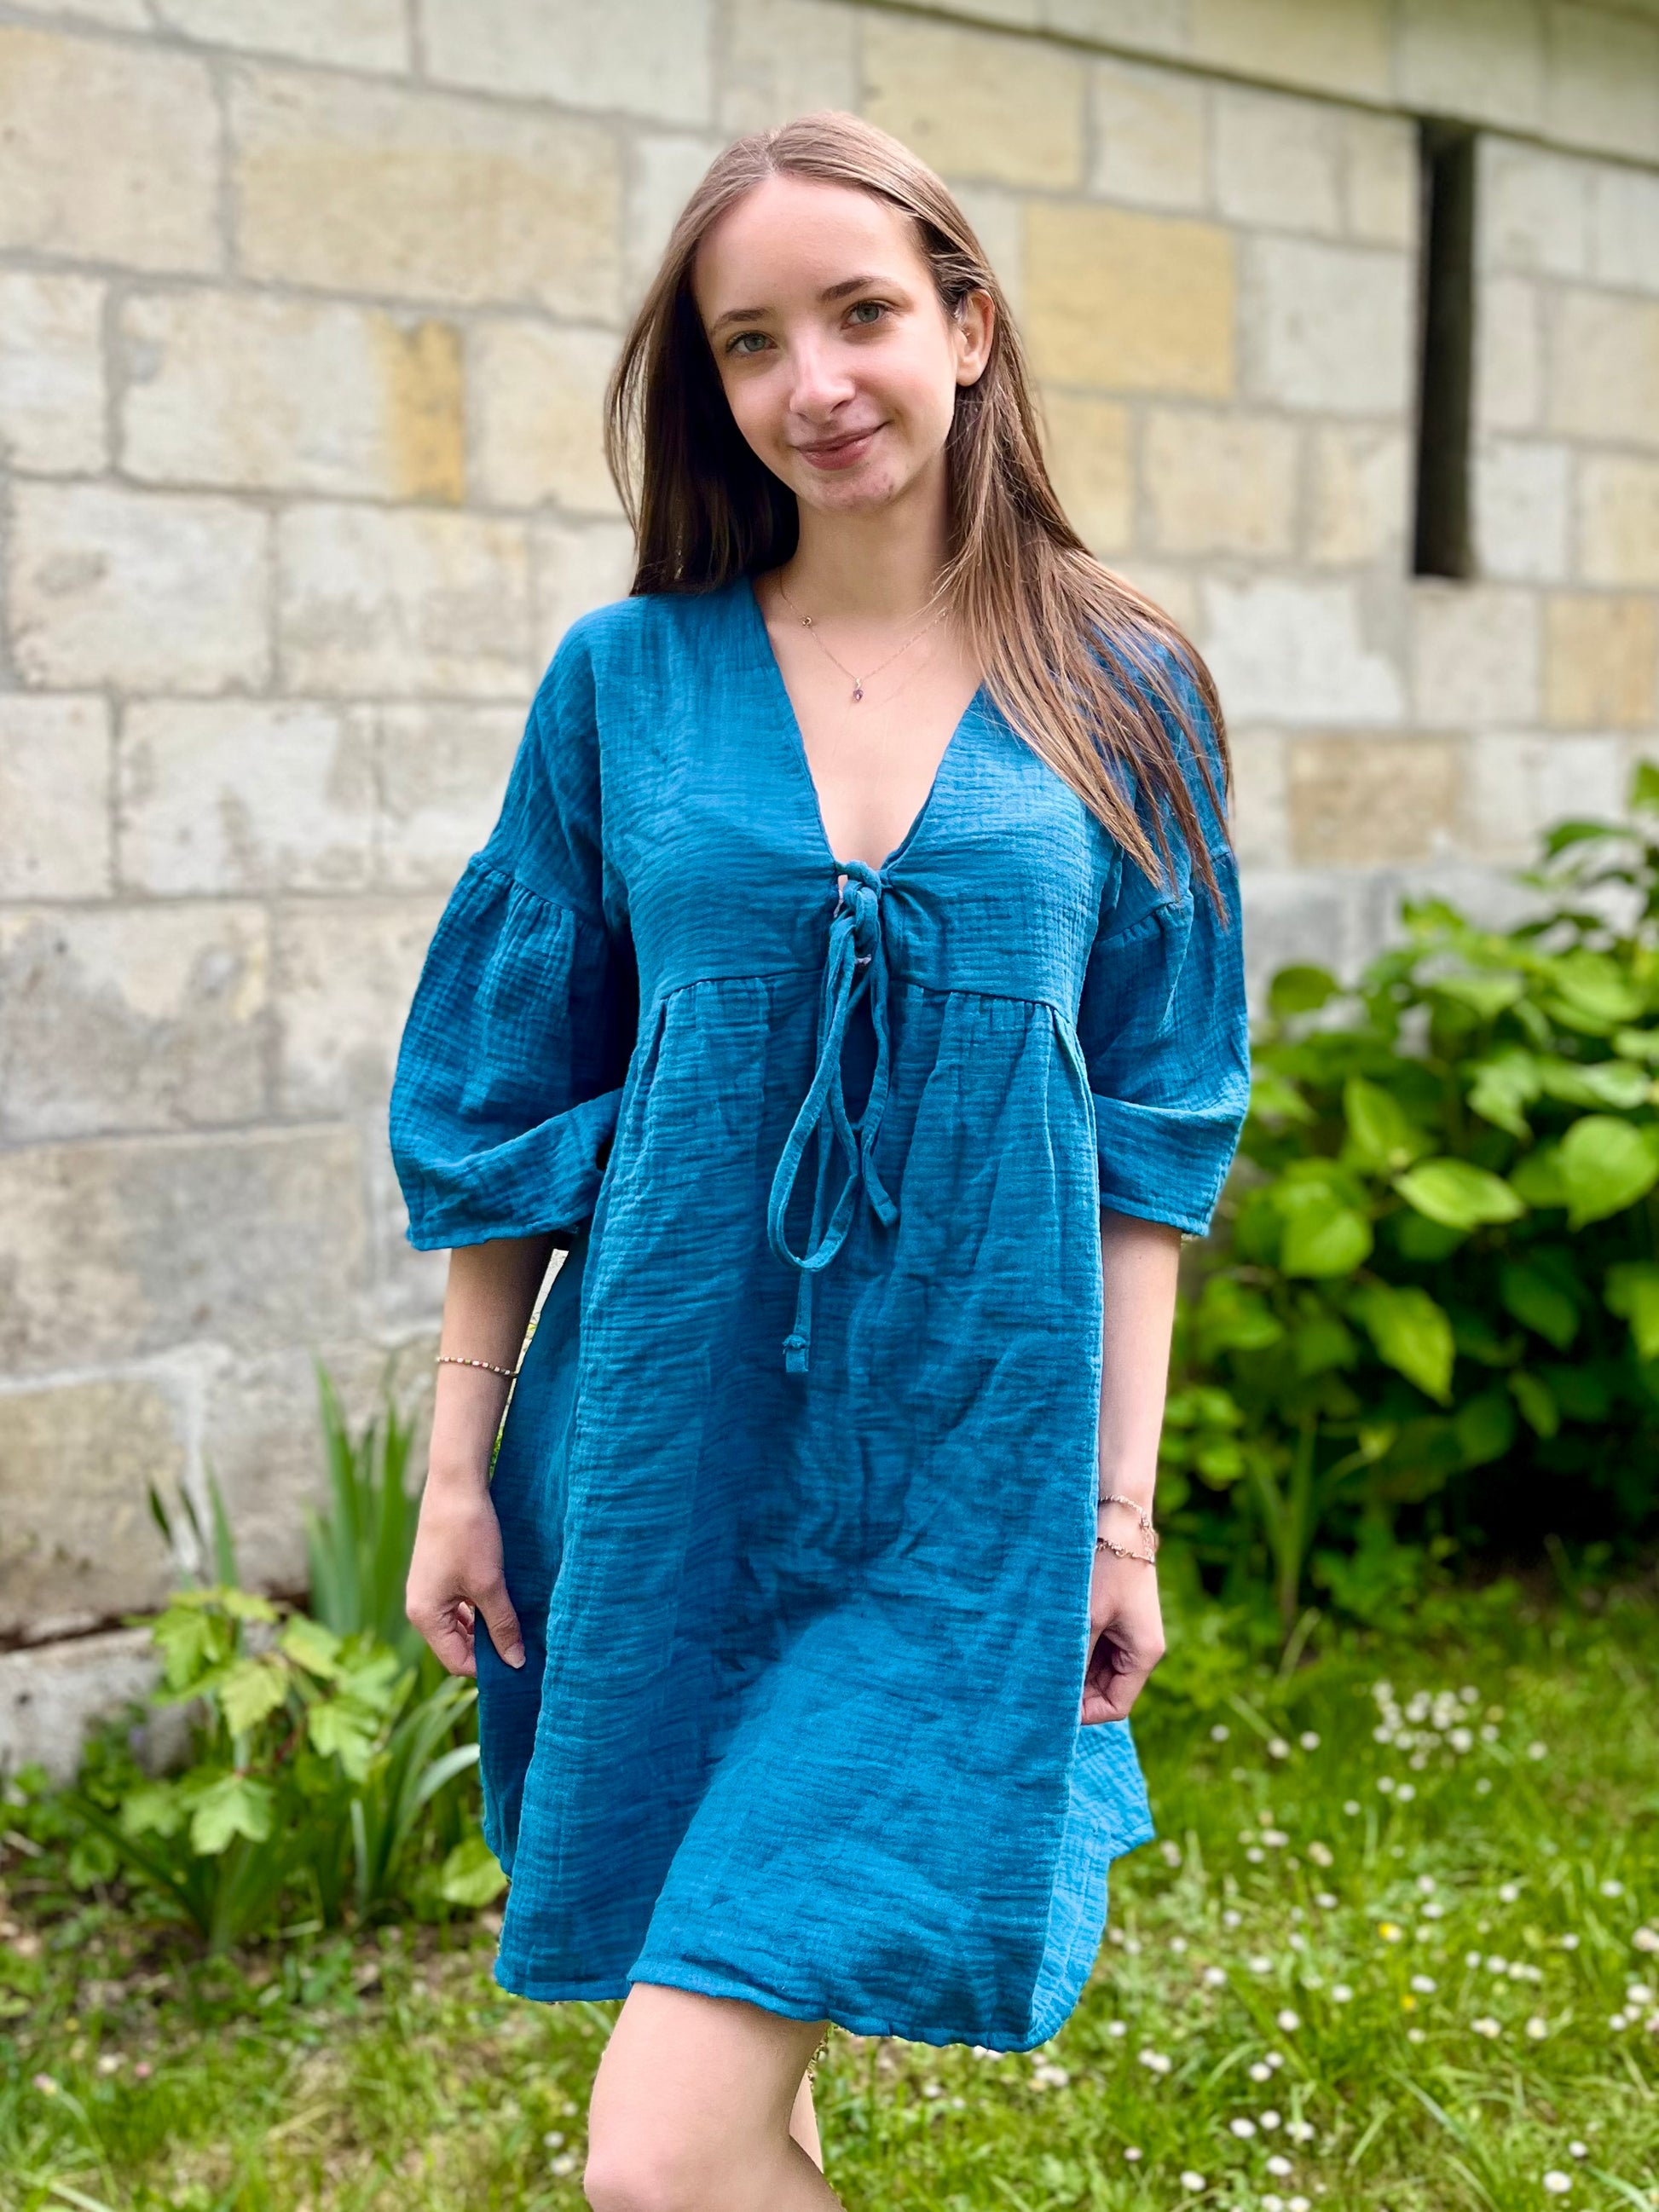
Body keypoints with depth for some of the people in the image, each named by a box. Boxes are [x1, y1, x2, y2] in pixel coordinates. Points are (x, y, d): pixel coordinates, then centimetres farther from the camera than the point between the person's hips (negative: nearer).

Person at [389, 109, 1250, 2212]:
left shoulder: (1121, 695, 1)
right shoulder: (628, 679, 2)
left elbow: (1150, 1126, 3)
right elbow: (508, 1096, 6)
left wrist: (1124, 1500, 0)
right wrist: (459, 1463, 5)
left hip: (956, 1478, -2)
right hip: (663, 1458, 2)